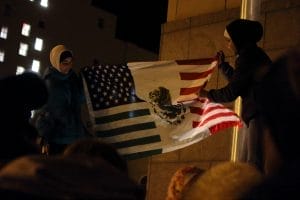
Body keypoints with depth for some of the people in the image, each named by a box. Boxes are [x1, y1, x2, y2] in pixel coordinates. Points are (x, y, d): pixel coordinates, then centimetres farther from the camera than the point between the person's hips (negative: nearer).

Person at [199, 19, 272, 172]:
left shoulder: (248, 56, -13)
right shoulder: (253, 54, 17)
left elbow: (231, 93, -13)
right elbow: (238, 82, 29)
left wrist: (207, 94, 2)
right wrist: (223, 65, 24)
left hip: (258, 116, -11)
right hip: (254, 115, 11)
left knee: (253, 165, -12)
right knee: (245, 165, 10)